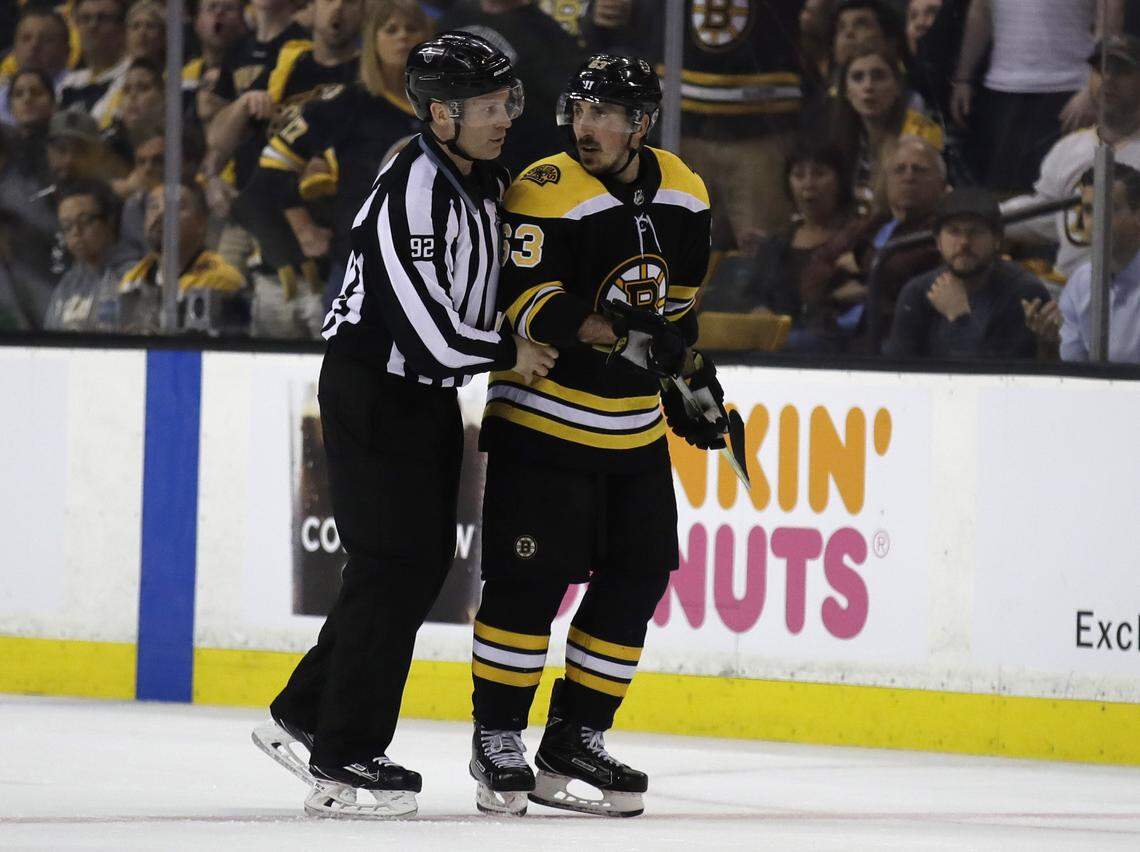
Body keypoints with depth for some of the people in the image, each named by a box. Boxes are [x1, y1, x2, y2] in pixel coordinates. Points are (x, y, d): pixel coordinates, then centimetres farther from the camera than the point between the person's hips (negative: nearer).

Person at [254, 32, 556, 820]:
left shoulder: (483, 179, 6)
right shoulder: (411, 194, -25)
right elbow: (429, 332, -28)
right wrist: (510, 352, -12)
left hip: (429, 397, 9)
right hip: (373, 392, -9)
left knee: (425, 562, 12)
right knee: (393, 568, -9)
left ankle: (303, 717, 23)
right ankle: (342, 761, -3)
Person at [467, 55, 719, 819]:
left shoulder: (682, 195, 5)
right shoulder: (547, 193, -16)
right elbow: (524, 299, -24)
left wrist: (694, 381, 15)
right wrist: (607, 331, -36)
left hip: (634, 429, 6)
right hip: (543, 420, -6)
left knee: (636, 579, 6)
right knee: (528, 583, -8)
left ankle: (575, 742, 16)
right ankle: (497, 743, 5)